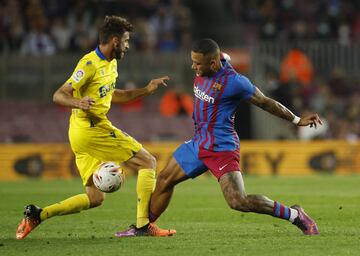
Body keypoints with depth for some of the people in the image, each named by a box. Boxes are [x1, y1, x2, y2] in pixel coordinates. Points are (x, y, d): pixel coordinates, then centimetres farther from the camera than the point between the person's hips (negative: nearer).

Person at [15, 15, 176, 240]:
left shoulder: (111, 63, 16)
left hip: (83, 134, 10)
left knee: (95, 198, 9)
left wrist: (146, 90, 24)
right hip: (90, 129, -10)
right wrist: (78, 102, -37)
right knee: (148, 162, -6)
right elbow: (59, 95, -16)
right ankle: (143, 224, -9)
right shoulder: (90, 64, -13)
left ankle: (37, 214, 3)